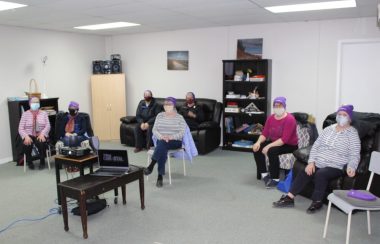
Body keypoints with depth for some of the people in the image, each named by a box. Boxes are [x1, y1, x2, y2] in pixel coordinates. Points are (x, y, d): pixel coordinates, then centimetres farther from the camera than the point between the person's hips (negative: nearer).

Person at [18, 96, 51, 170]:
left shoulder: (44, 113, 8)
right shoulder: (25, 114, 6)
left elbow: (48, 126, -1)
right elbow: (20, 128, -1)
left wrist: (42, 134, -21)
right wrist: (26, 136, -21)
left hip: (40, 135, 0)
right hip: (29, 135, 0)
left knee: (41, 143, -34)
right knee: (27, 144, -33)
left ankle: (42, 161, -8)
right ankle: (29, 162, -5)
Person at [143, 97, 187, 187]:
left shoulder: (179, 117, 2)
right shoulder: (160, 116, 11)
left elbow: (182, 133, -6)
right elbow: (154, 130, 5)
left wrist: (171, 137, -22)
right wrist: (161, 136, -15)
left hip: (175, 142, -2)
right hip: (161, 141, 2)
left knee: (162, 144, -36)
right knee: (163, 149, -34)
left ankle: (151, 166, -36)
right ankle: (160, 176, -37)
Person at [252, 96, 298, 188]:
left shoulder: (289, 119, -21)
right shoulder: (270, 118, 1)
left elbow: (284, 139, -28)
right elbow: (264, 134, 0)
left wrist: (269, 146, -33)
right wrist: (258, 142, -21)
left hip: (289, 145, -7)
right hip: (274, 142, 7)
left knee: (271, 151, -33)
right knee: (257, 148, -12)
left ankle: (275, 178, -17)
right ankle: (264, 173, -1)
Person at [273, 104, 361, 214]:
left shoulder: (352, 134, -3)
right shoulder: (328, 129, 12)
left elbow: (355, 155, -8)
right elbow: (315, 146, 9)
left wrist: (351, 167, -30)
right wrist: (311, 162, -3)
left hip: (336, 167, -5)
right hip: (318, 163, 5)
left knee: (320, 174, -31)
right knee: (304, 173, -16)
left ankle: (317, 202, -15)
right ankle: (289, 198, -13)